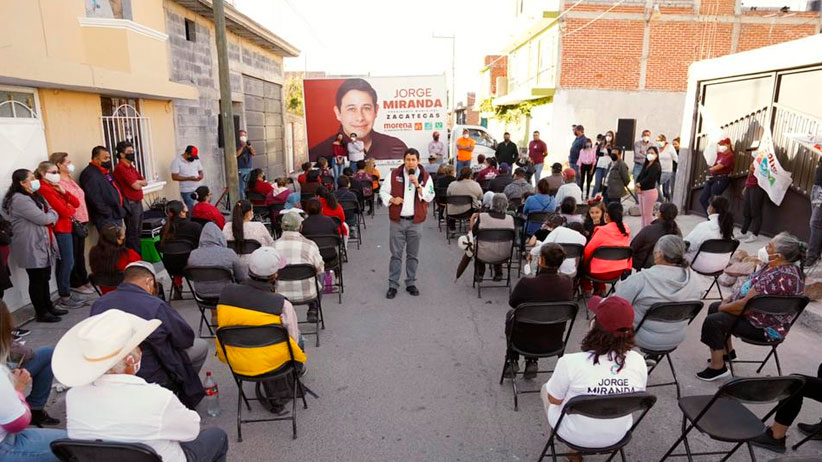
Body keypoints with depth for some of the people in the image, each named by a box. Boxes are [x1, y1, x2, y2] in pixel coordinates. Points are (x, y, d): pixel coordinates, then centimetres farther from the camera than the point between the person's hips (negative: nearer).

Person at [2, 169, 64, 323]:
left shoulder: (33, 196, 15)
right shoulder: (19, 200, -17)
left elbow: (52, 213, 14)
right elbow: (43, 219, -20)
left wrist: (49, 215, -8)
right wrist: (51, 215, 0)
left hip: (42, 245, 9)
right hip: (32, 248, -9)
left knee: (44, 278, 17)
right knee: (37, 280, 0)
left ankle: (48, 306, 28)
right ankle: (41, 313, 9)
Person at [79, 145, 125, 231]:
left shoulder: (106, 172, 17)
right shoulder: (90, 175, -15)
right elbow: (95, 199, -22)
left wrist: (120, 211, 15)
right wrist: (109, 214, -18)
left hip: (116, 216, 10)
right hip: (105, 219, -10)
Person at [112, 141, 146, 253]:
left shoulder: (131, 167, 16)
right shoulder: (121, 168, -13)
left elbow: (145, 182, 12)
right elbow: (136, 186, -18)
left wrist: (137, 182, -6)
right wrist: (139, 183, 3)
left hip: (138, 202, 9)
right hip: (130, 204, -9)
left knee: (138, 232, 14)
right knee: (132, 233, -3)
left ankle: (138, 256, 22)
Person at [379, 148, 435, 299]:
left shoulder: (425, 177, 2)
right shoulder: (394, 174, 2)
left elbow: (429, 197, -6)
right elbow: (383, 191, 7)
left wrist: (418, 185, -17)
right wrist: (392, 199, -11)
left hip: (415, 222, 1)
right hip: (397, 221, 0)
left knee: (413, 255, 9)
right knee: (396, 254, 3)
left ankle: (411, 283, 22)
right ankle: (393, 285, 11)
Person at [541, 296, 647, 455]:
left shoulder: (570, 362, -31)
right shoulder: (639, 362, -19)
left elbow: (554, 400, -14)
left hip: (574, 435, -3)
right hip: (616, 437, 4)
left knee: (546, 388, 24)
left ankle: (574, 449, 28)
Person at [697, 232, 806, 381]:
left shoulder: (778, 277, -33)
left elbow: (745, 305, -29)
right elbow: (750, 288, 10)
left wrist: (723, 307, -11)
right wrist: (728, 301, 3)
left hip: (766, 328, -11)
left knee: (713, 321, -17)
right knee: (714, 307, 16)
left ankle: (717, 367, -1)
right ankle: (728, 351, 30)